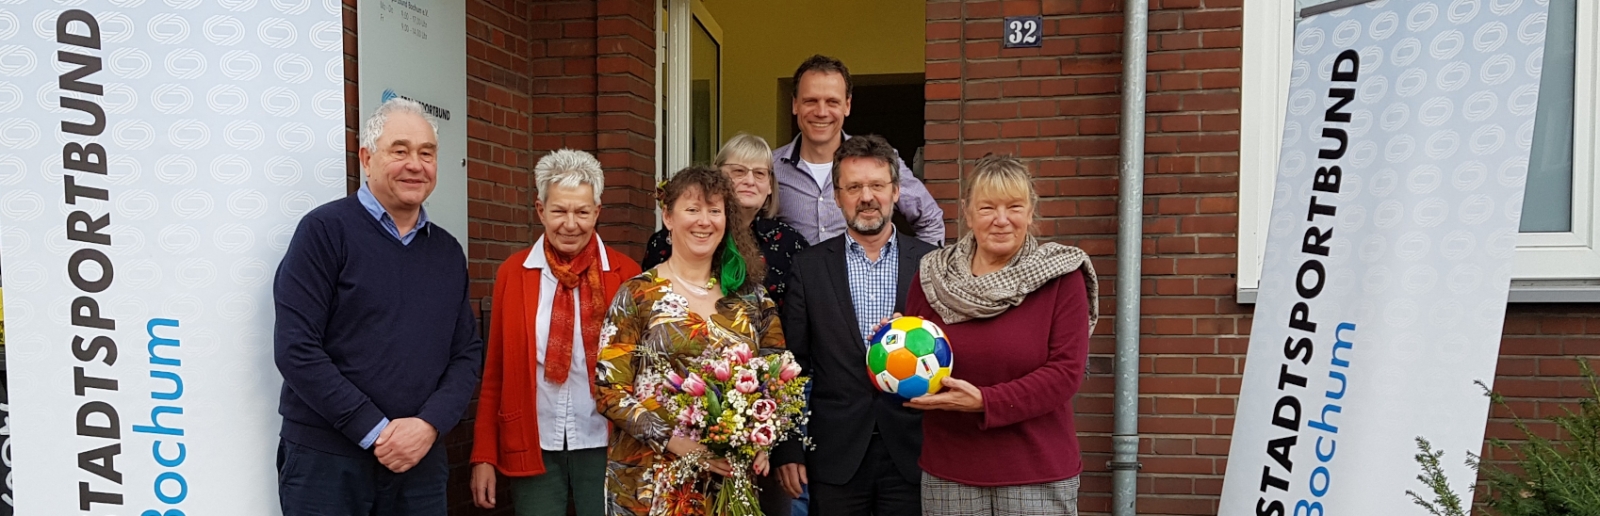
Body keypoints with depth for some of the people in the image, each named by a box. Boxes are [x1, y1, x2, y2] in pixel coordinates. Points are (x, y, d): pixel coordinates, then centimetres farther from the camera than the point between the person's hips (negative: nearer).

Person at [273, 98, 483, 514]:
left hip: (421, 459, 4)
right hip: (326, 459, -4)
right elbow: (296, 348, -13)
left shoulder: (448, 252, 9)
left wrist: (429, 425, -10)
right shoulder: (326, 230, -6)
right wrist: (376, 432, -14)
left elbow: (467, 353, 6)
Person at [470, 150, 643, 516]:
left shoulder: (625, 274, -4)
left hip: (604, 447, -1)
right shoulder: (513, 272, 0)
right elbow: (495, 371, 3)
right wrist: (484, 455, 2)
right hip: (532, 448, 1)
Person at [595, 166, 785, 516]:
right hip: (650, 481, -3)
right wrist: (678, 442, -18)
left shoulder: (750, 294, 3)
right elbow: (610, 391, -8)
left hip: (731, 479, 3)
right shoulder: (637, 295, -6)